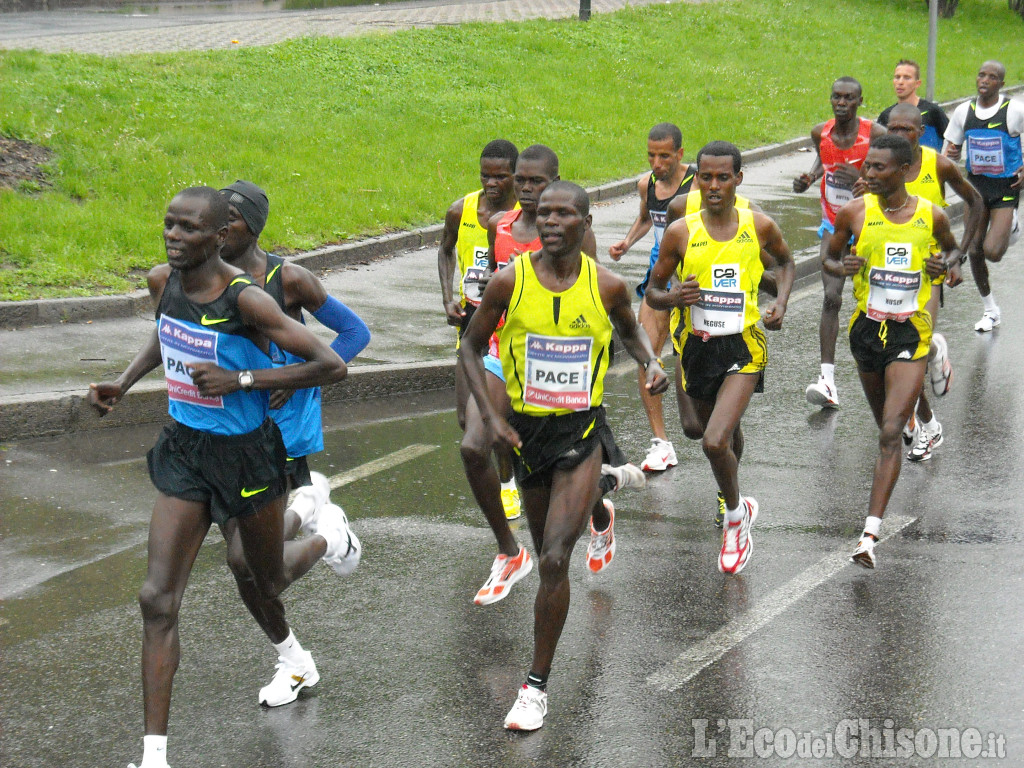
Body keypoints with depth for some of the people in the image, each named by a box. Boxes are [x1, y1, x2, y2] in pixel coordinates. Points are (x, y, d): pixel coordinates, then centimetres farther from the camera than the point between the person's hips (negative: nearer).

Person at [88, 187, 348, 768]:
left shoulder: (247, 300, -24)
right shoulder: (163, 281, -4)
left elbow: (332, 366, -23)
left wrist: (239, 379, -26)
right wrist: (124, 383, 5)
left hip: (246, 455, -4)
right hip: (184, 453, 5)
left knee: (268, 581, 21)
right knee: (158, 600, -7)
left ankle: (328, 541, 58)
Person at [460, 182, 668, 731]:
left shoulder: (607, 287, -7)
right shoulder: (510, 282, -10)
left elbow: (629, 330, 16)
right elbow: (471, 348, 3)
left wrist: (651, 362, -5)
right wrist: (490, 417, -8)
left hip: (582, 432, -2)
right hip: (527, 431, 2)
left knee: (554, 560, -16)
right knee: (548, 554, 23)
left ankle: (537, 685, -5)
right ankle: (599, 515, 62)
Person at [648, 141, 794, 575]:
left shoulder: (759, 227, -5)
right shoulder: (680, 233, -6)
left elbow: (785, 262, 17)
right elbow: (653, 292, 3)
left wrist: (781, 302, 0)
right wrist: (674, 298, -19)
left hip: (743, 347, -3)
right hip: (696, 346, 3)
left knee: (714, 442, -20)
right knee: (726, 437, 21)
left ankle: (735, 515, 7)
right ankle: (739, 506, 52)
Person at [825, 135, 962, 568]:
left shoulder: (931, 216, -4)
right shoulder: (855, 213, -5)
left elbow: (952, 248, 17)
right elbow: (829, 259, 8)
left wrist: (950, 266, -6)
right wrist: (843, 267, -15)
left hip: (911, 333, -2)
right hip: (867, 329, 2)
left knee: (891, 434, -13)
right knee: (884, 425, 20)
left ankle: (870, 534, -17)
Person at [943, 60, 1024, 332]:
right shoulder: (963, 112, -1)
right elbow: (952, 149, 10)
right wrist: (950, 155, -13)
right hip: (976, 185, 4)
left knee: (993, 252, -15)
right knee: (974, 251, 4)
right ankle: (990, 311, 23)